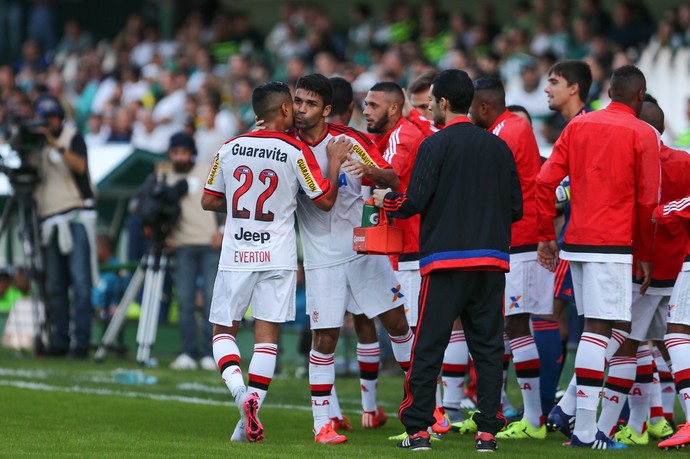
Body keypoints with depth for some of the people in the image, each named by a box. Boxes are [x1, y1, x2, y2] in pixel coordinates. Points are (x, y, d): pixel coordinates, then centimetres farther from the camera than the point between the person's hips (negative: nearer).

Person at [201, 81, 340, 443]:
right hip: (277, 256, -1)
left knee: (223, 330, 11)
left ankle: (240, 392, -15)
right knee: (267, 333, 3)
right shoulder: (296, 152, -7)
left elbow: (208, 201, 9)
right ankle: (250, 419, -6)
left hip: (236, 255, 1)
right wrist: (334, 160, 8)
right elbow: (325, 200, -2)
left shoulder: (229, 148, 2)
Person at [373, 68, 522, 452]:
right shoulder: (499, 147, 8)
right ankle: (488, 430, 2)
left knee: (428, 346, 1)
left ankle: (418, 429, 0)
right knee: (488, 346, 7)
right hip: (492, 257, 4)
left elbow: (415, 202, -11)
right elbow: (516, 208, 9)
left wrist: (387, 201, 9)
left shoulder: (435, 145, -6)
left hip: (445, 259, -4)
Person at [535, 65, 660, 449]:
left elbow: (545, 181, 6)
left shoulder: (578, 126, 11)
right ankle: (585, 430, -10)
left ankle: (570, 407, 7)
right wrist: (645, 255, 5)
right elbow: (647, 202, -5)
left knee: (599, 328, 17)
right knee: (599, 329, -8)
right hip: (613, 244, -6)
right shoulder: (643, 135, -3)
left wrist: (546, 236, 13)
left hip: (576, 242, 6)